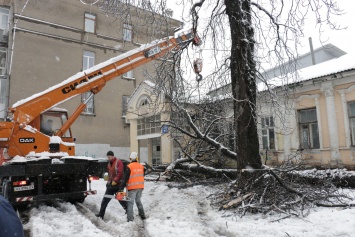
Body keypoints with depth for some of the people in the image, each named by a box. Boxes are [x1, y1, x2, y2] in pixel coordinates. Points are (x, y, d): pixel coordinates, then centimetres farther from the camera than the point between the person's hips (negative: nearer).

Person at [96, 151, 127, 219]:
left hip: (118, 185, -7)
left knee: (121, 199, 1)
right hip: (110, 184, 8)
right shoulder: (109, 163, 13)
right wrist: (109, 181, 15)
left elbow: (120, 173, -21)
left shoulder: (119, 162, -12)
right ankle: (101, 214, 15)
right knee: (105, 200, 8)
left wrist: (115, 181, -24)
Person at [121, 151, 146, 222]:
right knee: (138, 201, 20)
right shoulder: (141, 166, 6)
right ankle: (142, 215, 25)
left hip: (132, 187, -6)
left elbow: (126, 178, -13)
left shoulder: (129, 167, -12)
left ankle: (130, 218, -5)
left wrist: (122, 187, -8)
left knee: (130, 202, 0)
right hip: (140, 187, 6)